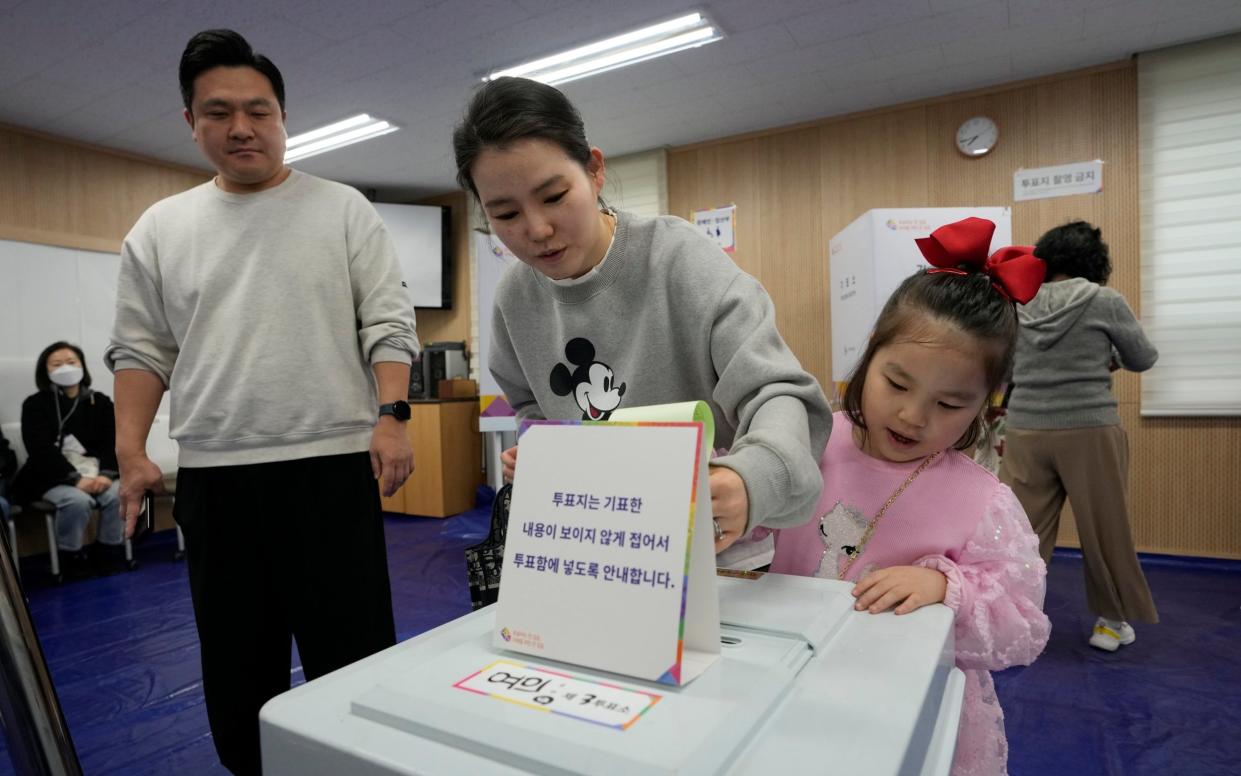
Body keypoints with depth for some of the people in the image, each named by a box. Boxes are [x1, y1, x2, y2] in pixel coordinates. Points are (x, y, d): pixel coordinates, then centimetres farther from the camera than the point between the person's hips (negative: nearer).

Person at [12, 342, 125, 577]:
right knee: (77, 501, -33)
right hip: (54, 476, -2)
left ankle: (108, 553, -8)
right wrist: (76, 478, -21)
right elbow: (40, 449, -8)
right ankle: (72, 557, -9)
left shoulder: (100, 402, 13)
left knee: (118, 495, -29)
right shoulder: (35, 404, 4)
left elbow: (112, 442, 2)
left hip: (96, 471, 2)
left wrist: (106, 473, -18)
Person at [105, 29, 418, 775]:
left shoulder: (344, 210, 2)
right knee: (236, 660, 17)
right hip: (212, 476, 4)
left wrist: (391, 417, -15)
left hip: (330, 466, -3)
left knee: (353, 653, 5)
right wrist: (131, 450, 1)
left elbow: (389, 325, -3)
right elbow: (141, 350, 11)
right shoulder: (159, 229, 11)